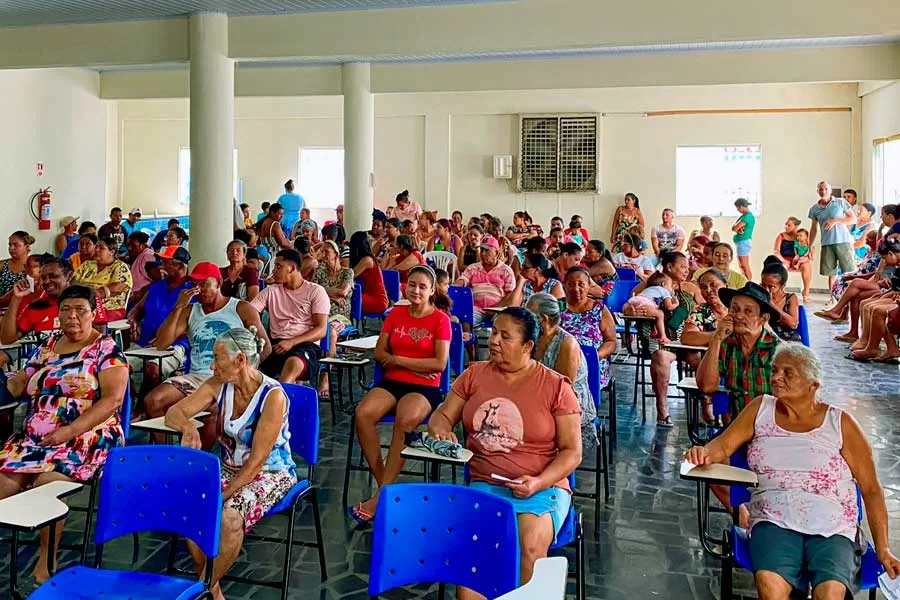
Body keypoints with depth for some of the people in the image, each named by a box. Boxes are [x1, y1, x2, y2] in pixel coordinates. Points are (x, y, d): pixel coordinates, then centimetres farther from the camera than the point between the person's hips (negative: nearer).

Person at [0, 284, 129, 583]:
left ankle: (46, 559, -11)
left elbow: (113, 399, -12)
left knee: (46, 483, -29)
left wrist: (70, 431, -19)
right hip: (34, 437, 5)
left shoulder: (106, 349, -3)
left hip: (85, 438, -5)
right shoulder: (47, 346, 16)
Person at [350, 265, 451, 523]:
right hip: (391, 381, 4)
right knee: (362, 413, -26)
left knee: (406, 421, -36)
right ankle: (384, 484, -16)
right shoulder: (396, 314, 12)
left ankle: (380, 496, -28)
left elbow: (440, 364, -9)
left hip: (424, 387, -4)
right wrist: (417, 365, -6)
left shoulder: (440, 320, -1)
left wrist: (399, 360, -7)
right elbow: (379, 353, 7)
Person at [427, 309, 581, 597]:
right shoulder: (474, 374, 8)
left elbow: (572, 451, -1)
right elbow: (442, 415, 14)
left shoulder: (556, 386, -2)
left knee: (529, 546, -31)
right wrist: (441, 431, -11)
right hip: (484, 485, 2)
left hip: (543, 489, -2)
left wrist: (538, 483, -17)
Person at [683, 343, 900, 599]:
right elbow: (723, 446, 5)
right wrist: (704, 452, -19)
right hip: (774, 522, 1)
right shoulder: (761, 408, 12)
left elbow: (871, 489, 8)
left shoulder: (839, 423, 6)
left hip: (832, 528, 0)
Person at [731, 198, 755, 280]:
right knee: (741, 266, 14)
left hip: (743, 242, -10)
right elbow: (734, 227, 9)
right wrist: (738, 228, -11)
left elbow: (734, 228, -20)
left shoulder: (748, 216, -16)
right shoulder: (744, 215, 15)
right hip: (741, 242, 10)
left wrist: (736, 228, 1)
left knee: (744, 266, -9)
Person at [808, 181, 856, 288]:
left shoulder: (841, 202, 3)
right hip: (826, 243, 2)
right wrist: (810, 247, 11)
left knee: (849, 272, -4)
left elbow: (853, 219, 3)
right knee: (831, 272, 5)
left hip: (843, 241, -2)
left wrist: (836, 220, -11)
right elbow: (814, 228, 16)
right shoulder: (814, 209, 10)